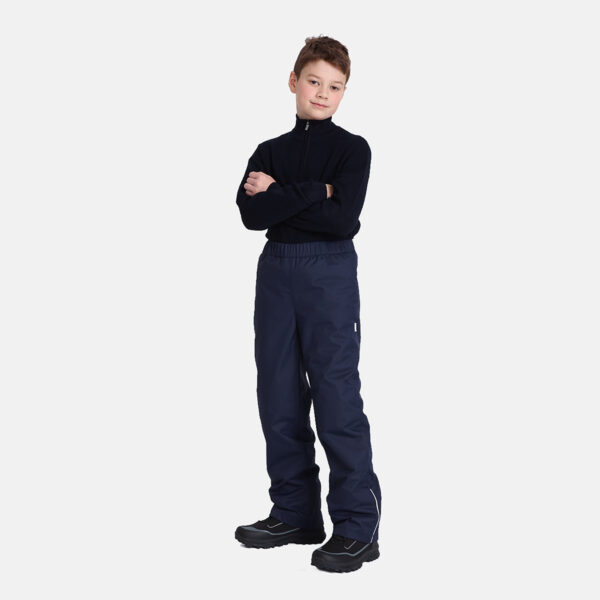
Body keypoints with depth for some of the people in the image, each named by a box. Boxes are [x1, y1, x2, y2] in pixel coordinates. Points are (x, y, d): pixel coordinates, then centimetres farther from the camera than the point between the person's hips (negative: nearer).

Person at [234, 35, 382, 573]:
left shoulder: (352, 149, 2)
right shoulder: (269, 151, 12)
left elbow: (342, 218, -14)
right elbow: (251, 215, -5)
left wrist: (278, 194, -9)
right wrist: (313, 193, -12)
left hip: (330, 273, -5)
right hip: (276, 271, 5)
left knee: (337, 396, -8)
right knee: (279, 397, 7)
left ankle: (358, 526, -3)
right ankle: (295, 513, 19)